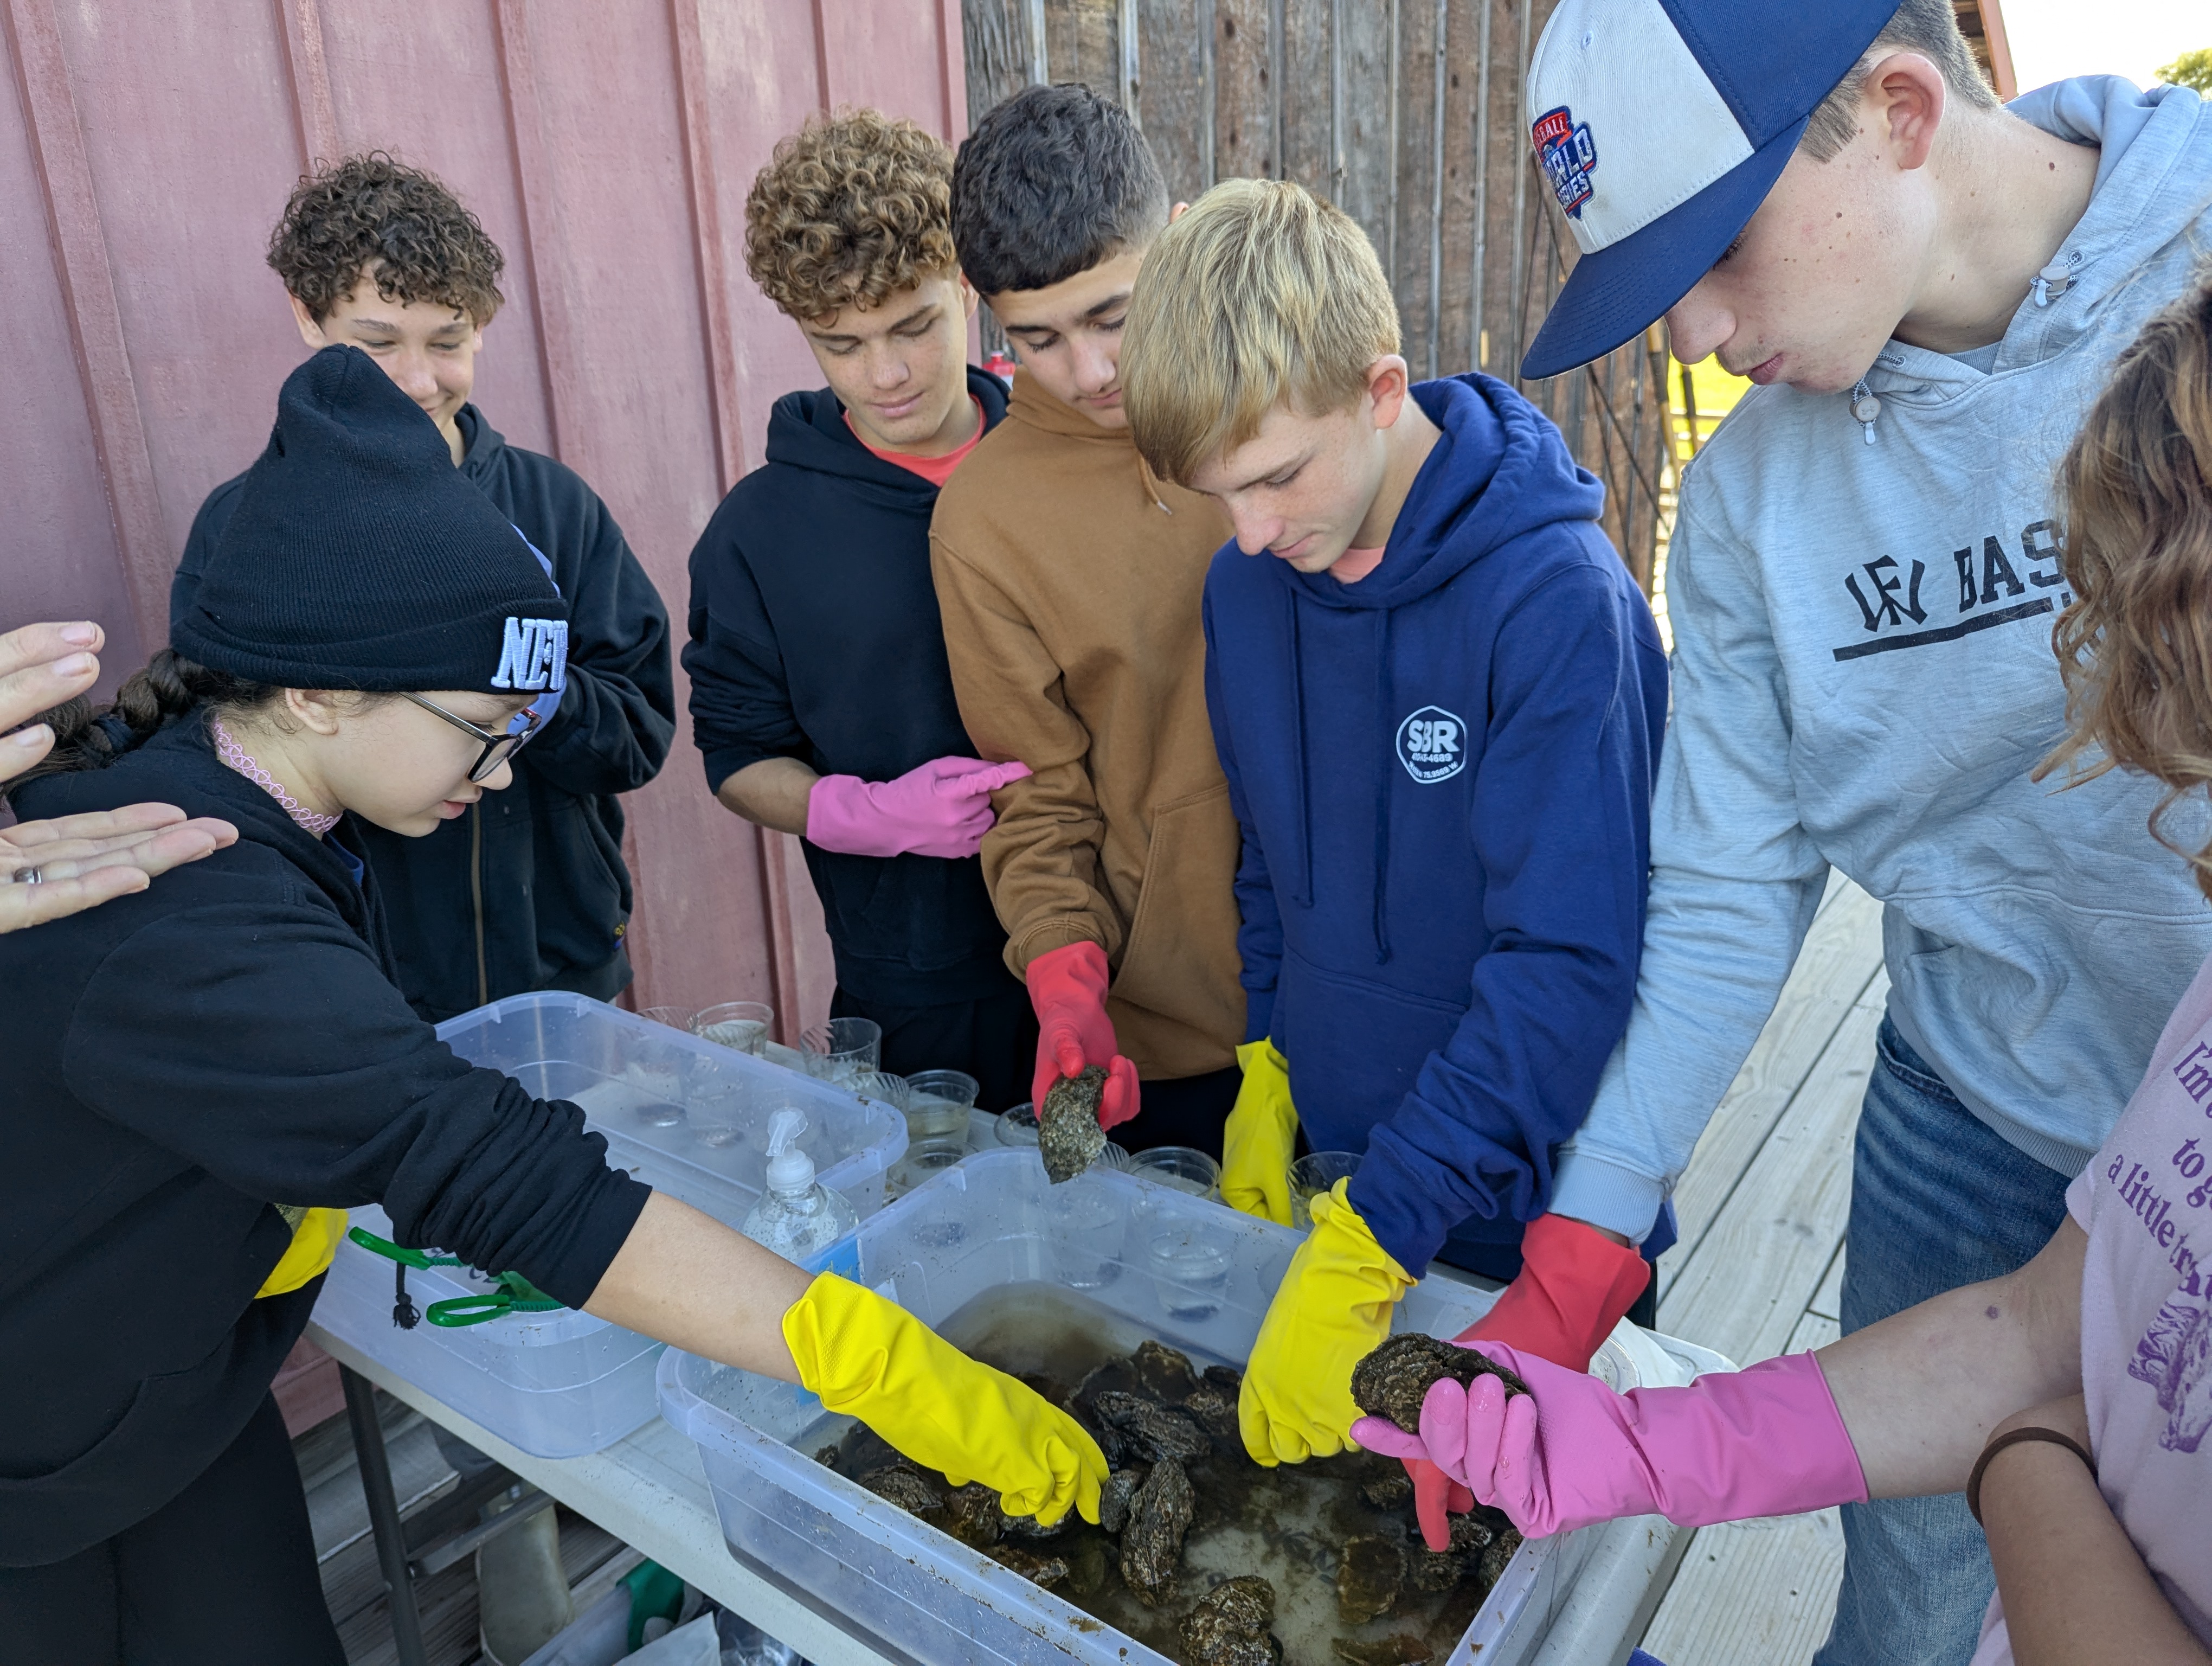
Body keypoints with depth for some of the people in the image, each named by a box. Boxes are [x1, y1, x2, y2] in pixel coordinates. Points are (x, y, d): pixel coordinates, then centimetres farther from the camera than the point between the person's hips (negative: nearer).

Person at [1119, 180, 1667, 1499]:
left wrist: (1367, 1252, -29)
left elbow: (1566, 967, -27)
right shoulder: (1249, 582, -4)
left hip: (1521, 1203, -5)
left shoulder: (1558, 602, -24)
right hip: (1331, 1167, 5)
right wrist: (1269, 1079, 4)